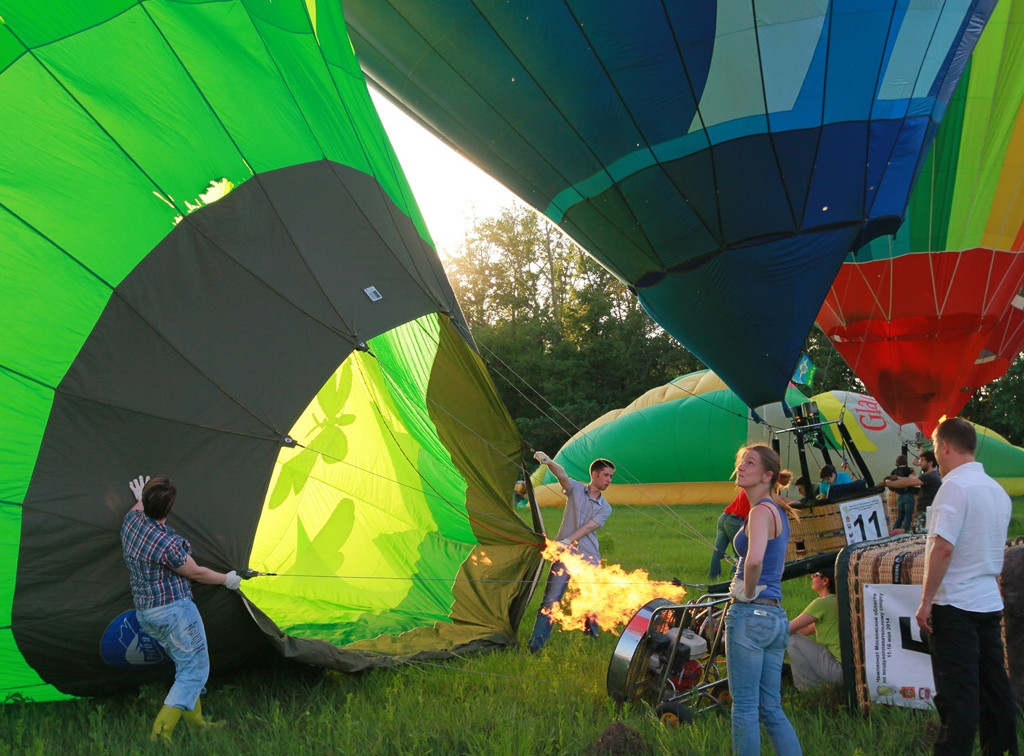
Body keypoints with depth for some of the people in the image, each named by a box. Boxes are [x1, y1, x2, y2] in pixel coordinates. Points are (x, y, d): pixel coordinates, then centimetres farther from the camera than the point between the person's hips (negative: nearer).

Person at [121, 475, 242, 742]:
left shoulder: (131, 520, -3)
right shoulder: (168, 543, -25)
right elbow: (196, 573, -11)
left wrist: (141, 499, 47)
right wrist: (227, 579, 6)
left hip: (145, 613, 9)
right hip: (174, 610, -9)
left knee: (185, 666, 21)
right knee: (195, 669, -1)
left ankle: (196, 723, 26)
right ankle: (160, 733, -7)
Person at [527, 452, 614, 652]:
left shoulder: (605, 508, 9)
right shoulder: (576, 489, 5)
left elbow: (588, 527, -6)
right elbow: (562, 475, -16)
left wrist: (567, 541, -21)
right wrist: (548, 462, -38)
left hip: (589, 560, 3)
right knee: (551, 601, -7)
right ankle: (534, 646, -5)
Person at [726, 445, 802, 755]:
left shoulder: (761, 511, -13)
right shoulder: (778, 511, 16)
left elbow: (754, 559, -32)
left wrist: (749, 592, -16)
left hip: (751, 615, -9)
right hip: (776, 616, 9)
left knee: (744, 707, -1)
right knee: (771, 708, 13)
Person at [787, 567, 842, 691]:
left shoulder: (823, 603, -13)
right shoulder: (836, 602, 16)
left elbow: (789, 628, -12)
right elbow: (808, 630, 22)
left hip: (838, 669, -10)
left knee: (793, 639, -10)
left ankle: (805, 690, -4)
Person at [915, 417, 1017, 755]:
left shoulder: (955, 486, -15)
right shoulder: (997, 490, 11)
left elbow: (943, 548, -21)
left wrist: (926, 601, -16)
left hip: (955, 604, -8)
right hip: (990, 601, 8)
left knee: (957, 695, -5)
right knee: (993, 688, 13)